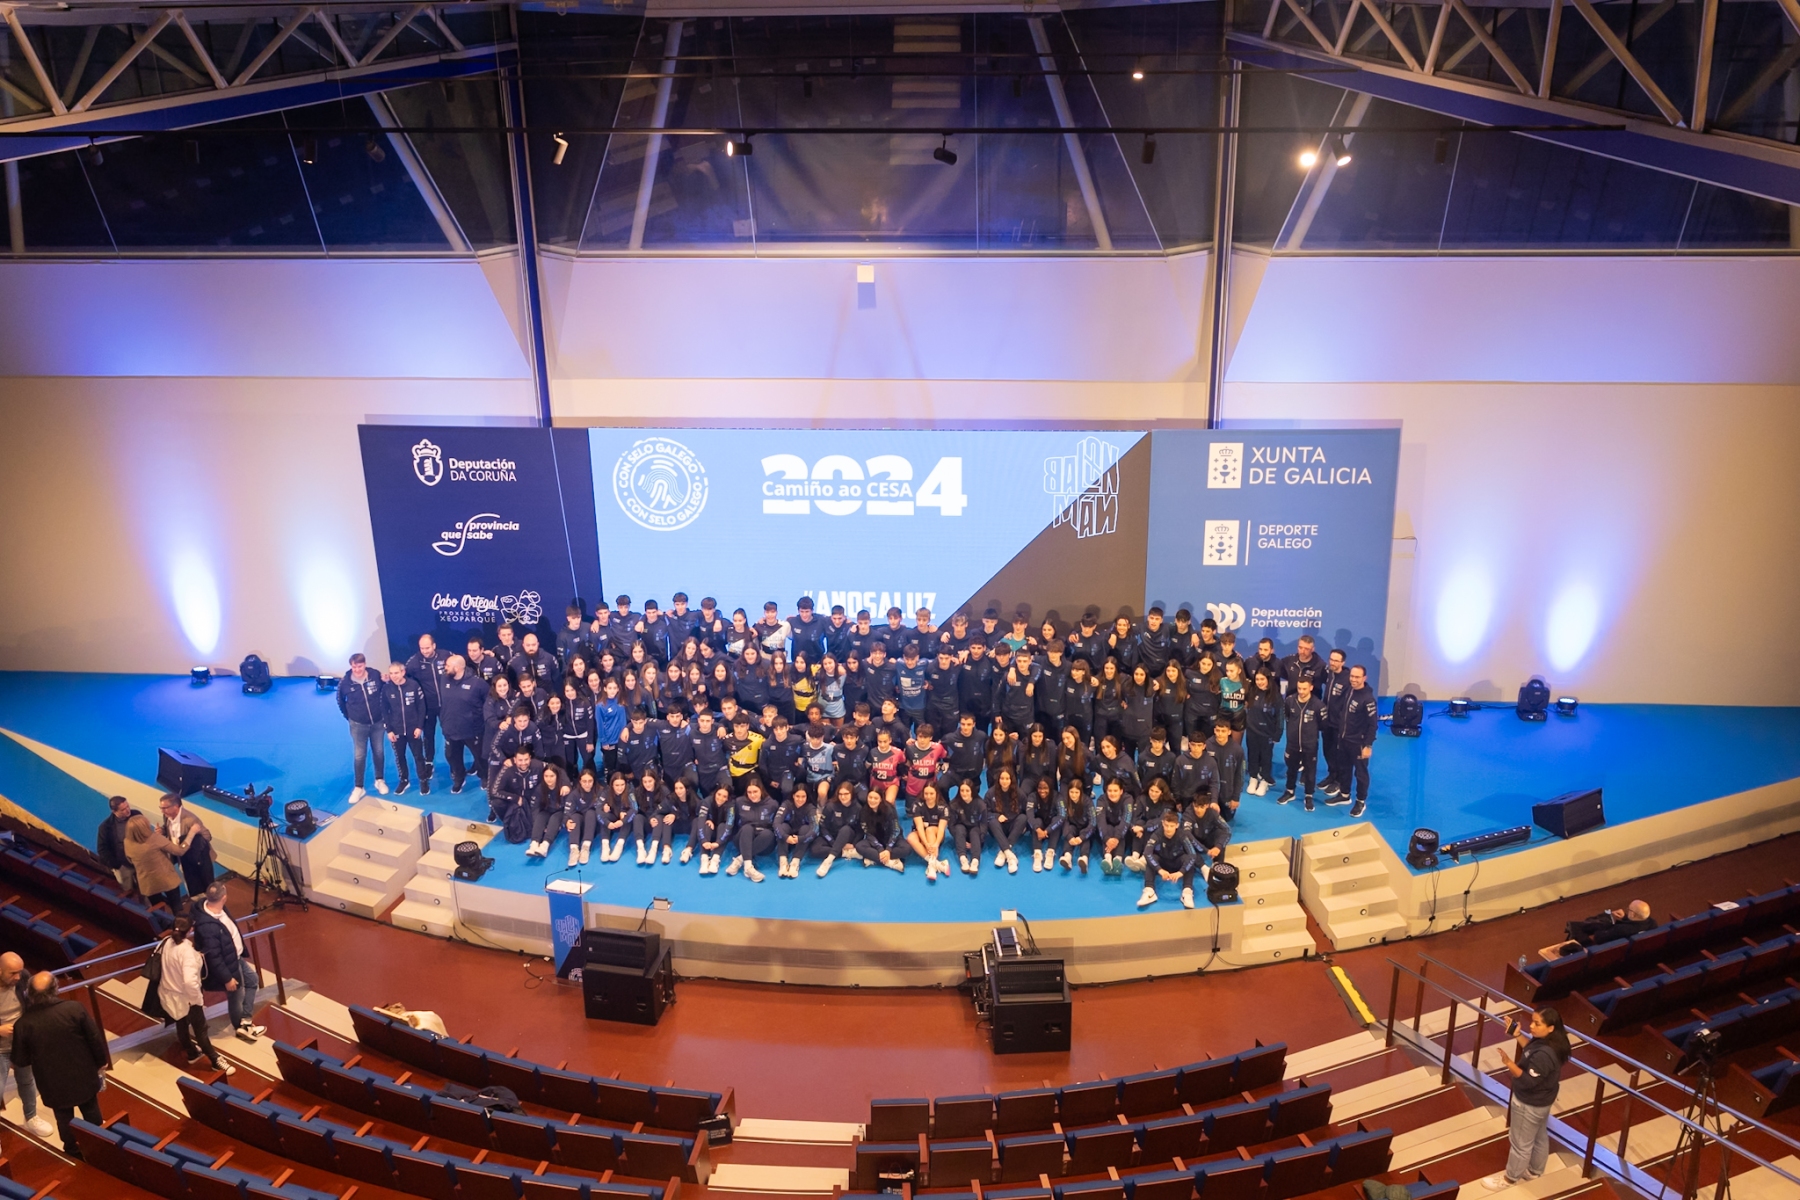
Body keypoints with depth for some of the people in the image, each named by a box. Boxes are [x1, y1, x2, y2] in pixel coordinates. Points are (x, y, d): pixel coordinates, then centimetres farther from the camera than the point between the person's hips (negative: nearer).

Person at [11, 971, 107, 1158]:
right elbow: (96, 1039, -14)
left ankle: (72, 1149, 41)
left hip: (53, 1083, 0)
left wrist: (14, 1064, 20)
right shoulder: (75, 1008, -21)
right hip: (83, 1075, 0)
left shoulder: (24, 1022, -19)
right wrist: (101, 1064, 4)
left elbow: (20, 1060, -5)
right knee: (91, 1110, 23)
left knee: (64, 1117, 23)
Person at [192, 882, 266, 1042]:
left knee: (253, 979, 24)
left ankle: (245, 1021, 29)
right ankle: (241, 1027, 39)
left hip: (235, 958, 9)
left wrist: (243, 954, 19)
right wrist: (226, 978, -20)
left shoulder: (210, 906, -10)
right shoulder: (208, 927, -40)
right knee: (237, 997, 14)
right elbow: (214, 957, -30)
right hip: (227, 966, -9)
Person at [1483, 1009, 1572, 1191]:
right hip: (1540, 1100, 9)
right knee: (1539, 1137, 29)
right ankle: (1534, 1170, 50)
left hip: (1530, 1104, -9)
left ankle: (1510, 1178, 32)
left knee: (1521, 1143, 13)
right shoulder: (1548, 1041, -10)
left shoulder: (1544, 1054, -39)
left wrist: (1509, 1063, -38)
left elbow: (1528, 1081, -32)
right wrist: (1518, 1036, 2)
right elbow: (1530, 1051, 9)